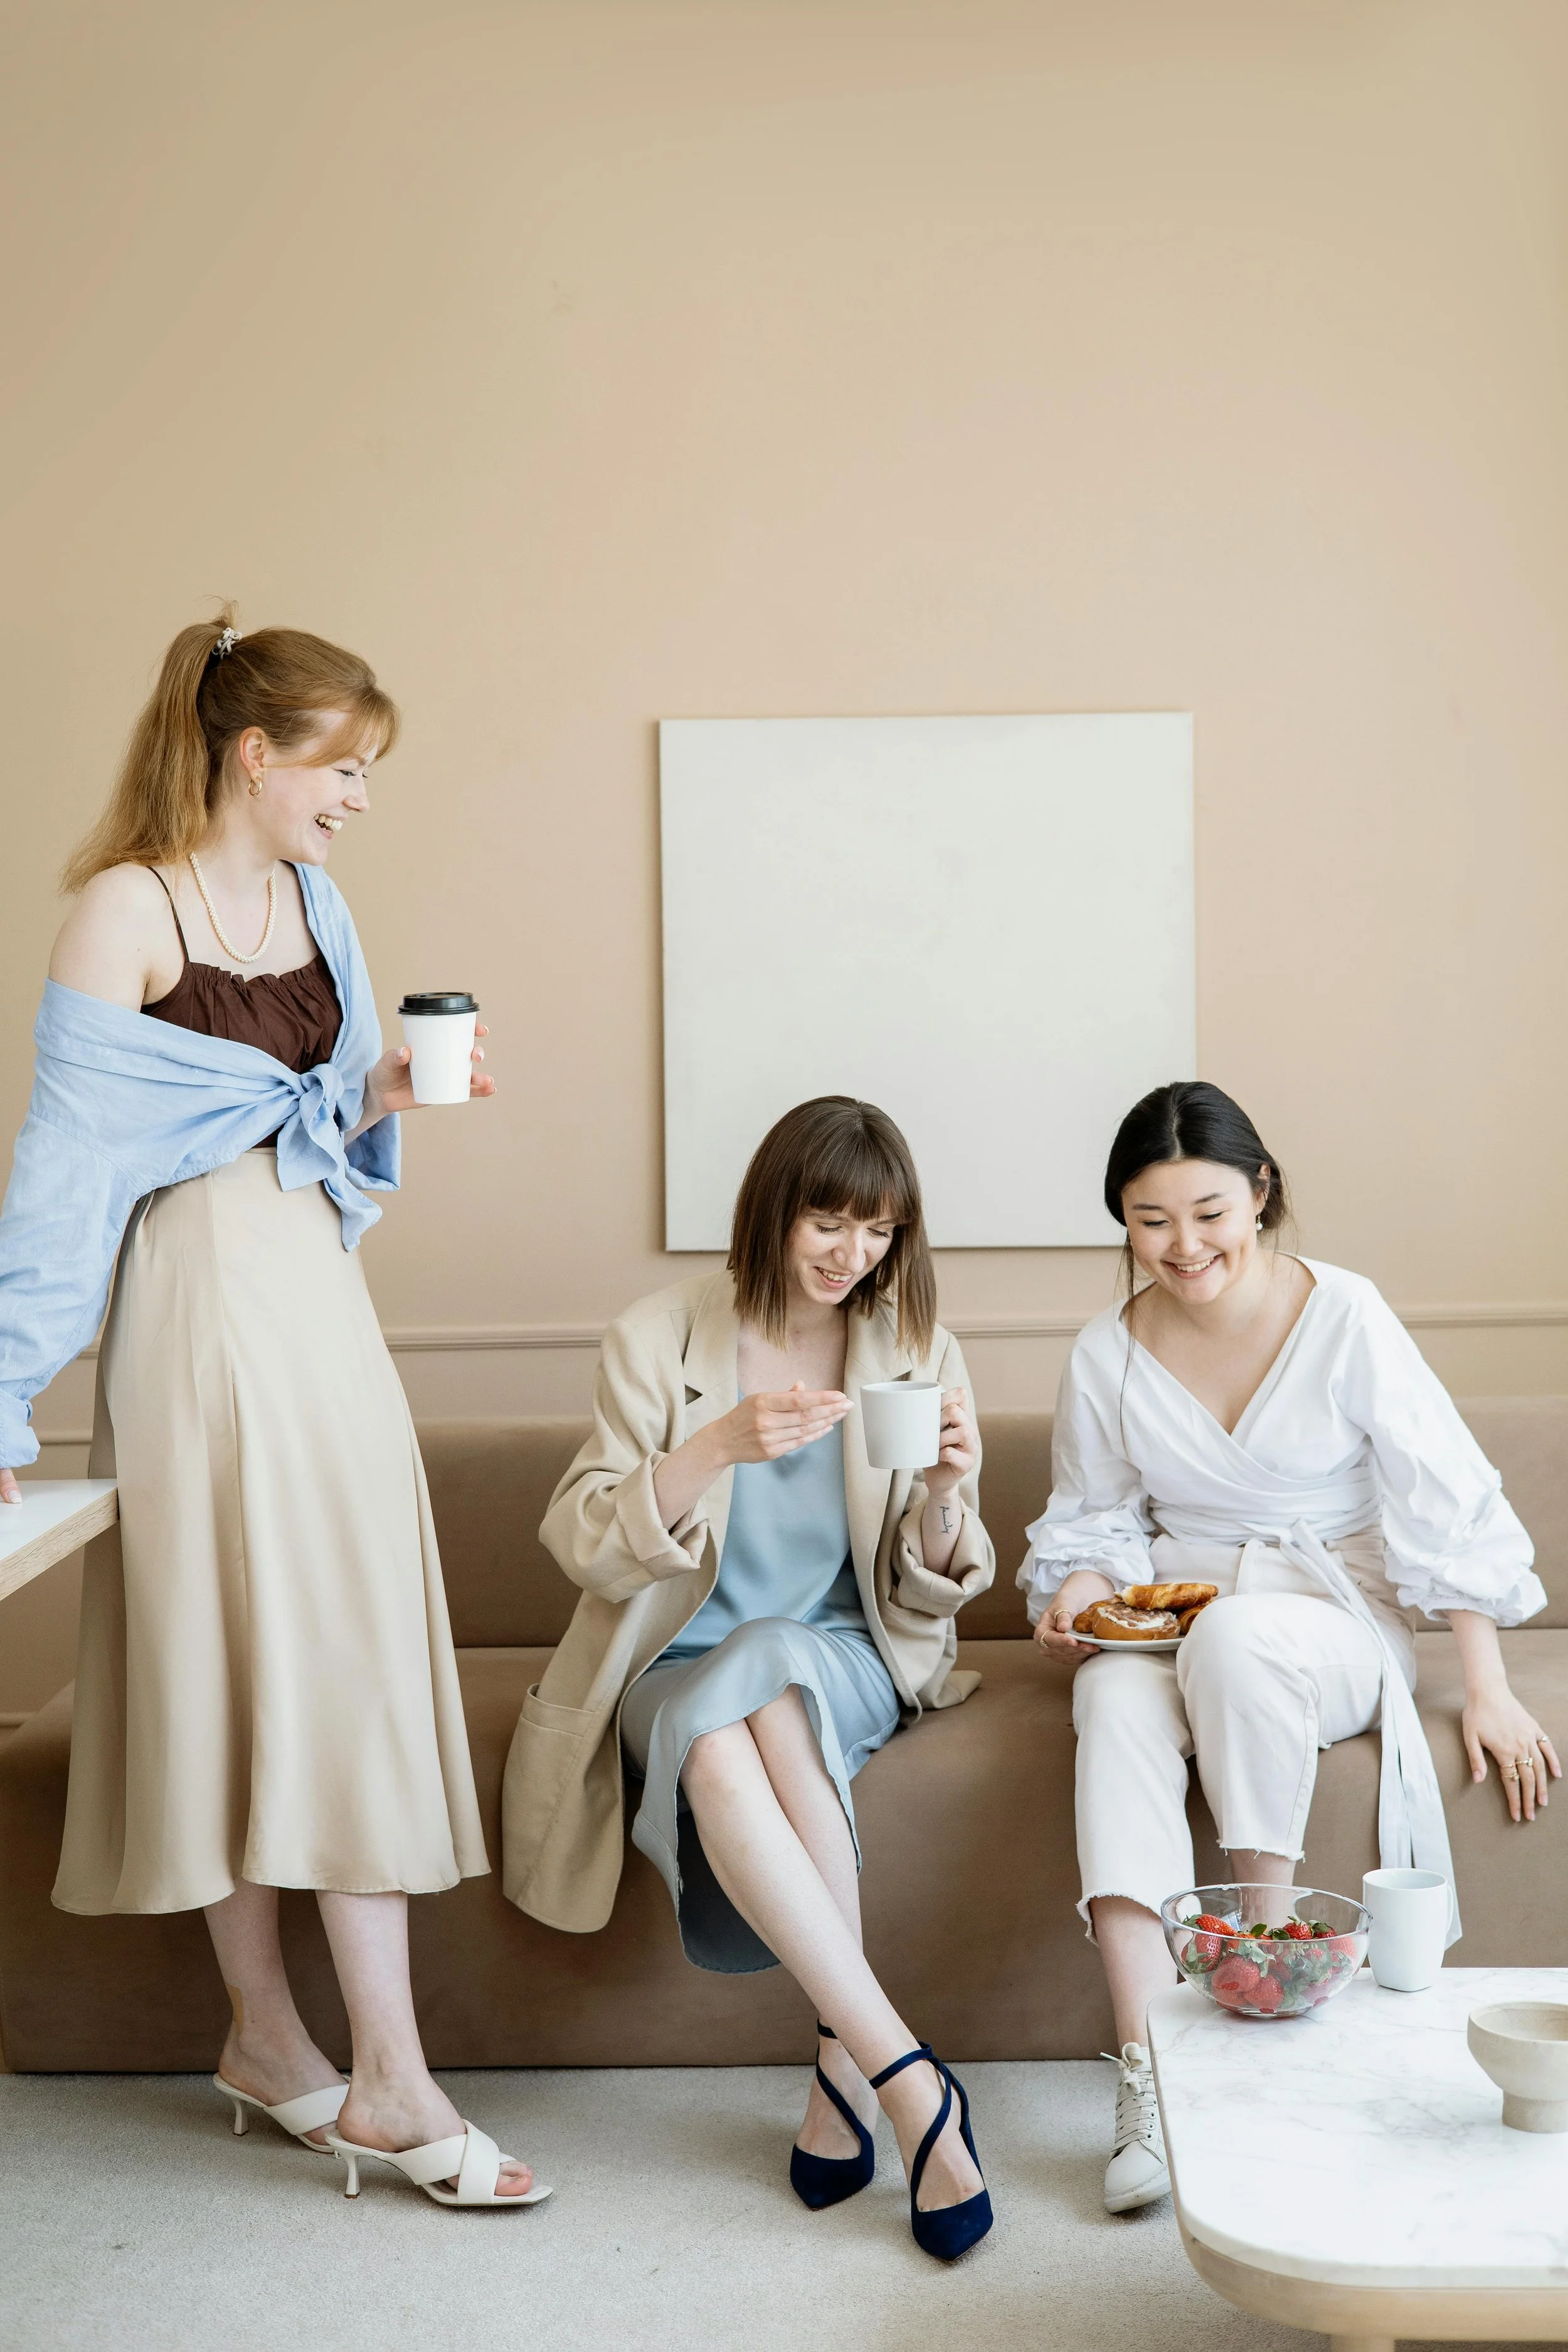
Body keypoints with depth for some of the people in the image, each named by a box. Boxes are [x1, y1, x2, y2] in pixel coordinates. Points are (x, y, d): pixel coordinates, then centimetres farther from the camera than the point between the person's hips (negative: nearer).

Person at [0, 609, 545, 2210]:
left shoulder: (313, 904, 12)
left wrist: (381, 1098, -2)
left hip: (317, 1298, 7)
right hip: (200, 1306, -7)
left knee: (351, 1657, 5)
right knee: (226, 1658, -2)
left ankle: (387, 2076, 12)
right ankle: (266, 2031, 11)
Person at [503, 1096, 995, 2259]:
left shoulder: (916, 1349, 3)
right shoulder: (660, 1337, -3)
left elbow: (931, 1595, 4)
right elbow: (583, 1546, -10)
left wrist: (947, 1494, -19)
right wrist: (719, 1445, -25)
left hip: (845, 1658, 1)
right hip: (676, 1669, 0)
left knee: (769, 1666, -36)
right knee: (717, 1752, -36)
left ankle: (843, 2070, -29)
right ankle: (910, 2083, -31)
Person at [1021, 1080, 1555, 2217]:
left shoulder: (1345, 1318, -9)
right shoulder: (1109, 1353, 1)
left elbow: (1448, 1508, -6)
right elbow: (1096, 1516, 13)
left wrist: (1489, 1689, -9)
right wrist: (1081, 1586, -9)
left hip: (1333, 1621, -2)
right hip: (1169, 1616, 3)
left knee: (1234, 1636, -37)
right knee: (1116, 1700, -32)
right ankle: (1148, 2069, -36)